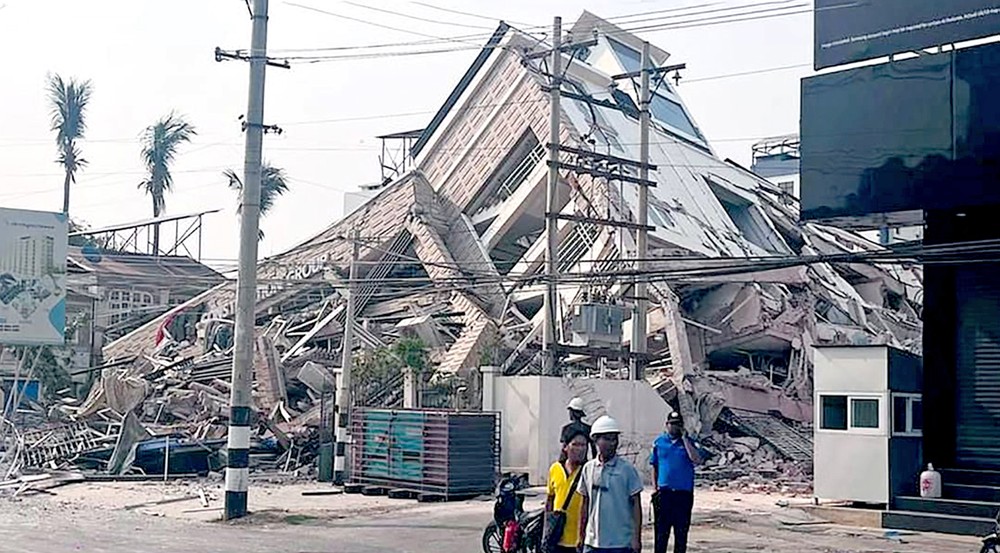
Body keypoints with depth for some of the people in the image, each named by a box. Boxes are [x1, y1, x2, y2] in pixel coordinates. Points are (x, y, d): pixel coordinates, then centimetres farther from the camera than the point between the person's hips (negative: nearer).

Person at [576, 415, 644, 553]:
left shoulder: (627, 469, -5)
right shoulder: (588, 469, 6)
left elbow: (636, 504, -3)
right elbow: (585, 505, 13)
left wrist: (636, 538, -7)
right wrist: (581, 536, 13)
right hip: (592, 542, 4)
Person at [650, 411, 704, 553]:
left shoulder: (689, 442, 2)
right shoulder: (659, 442, 5)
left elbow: (697, 460, -16)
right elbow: (654, 467, 10)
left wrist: (684, 438, -14)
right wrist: (655, 488, 2)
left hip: (684, 493, 0)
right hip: (664, 492, 0)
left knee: (681, 531, 7)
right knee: (662, 530, 3)